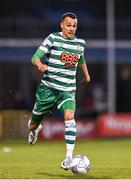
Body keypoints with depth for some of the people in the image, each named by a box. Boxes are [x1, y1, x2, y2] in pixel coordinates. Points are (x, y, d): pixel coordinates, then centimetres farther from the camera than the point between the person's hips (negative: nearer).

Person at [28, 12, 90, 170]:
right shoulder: (53, 38, -7)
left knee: (69, 116, -24)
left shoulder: (80, 43, 7)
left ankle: (69, 156, -26)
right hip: (48, 88, -2)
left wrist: (86, 75, 40)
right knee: (36, 120, 12)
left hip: (68, 90, 2)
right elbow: (36, 57, -14)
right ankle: (33, 129, 53)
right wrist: (40, 65, -36)